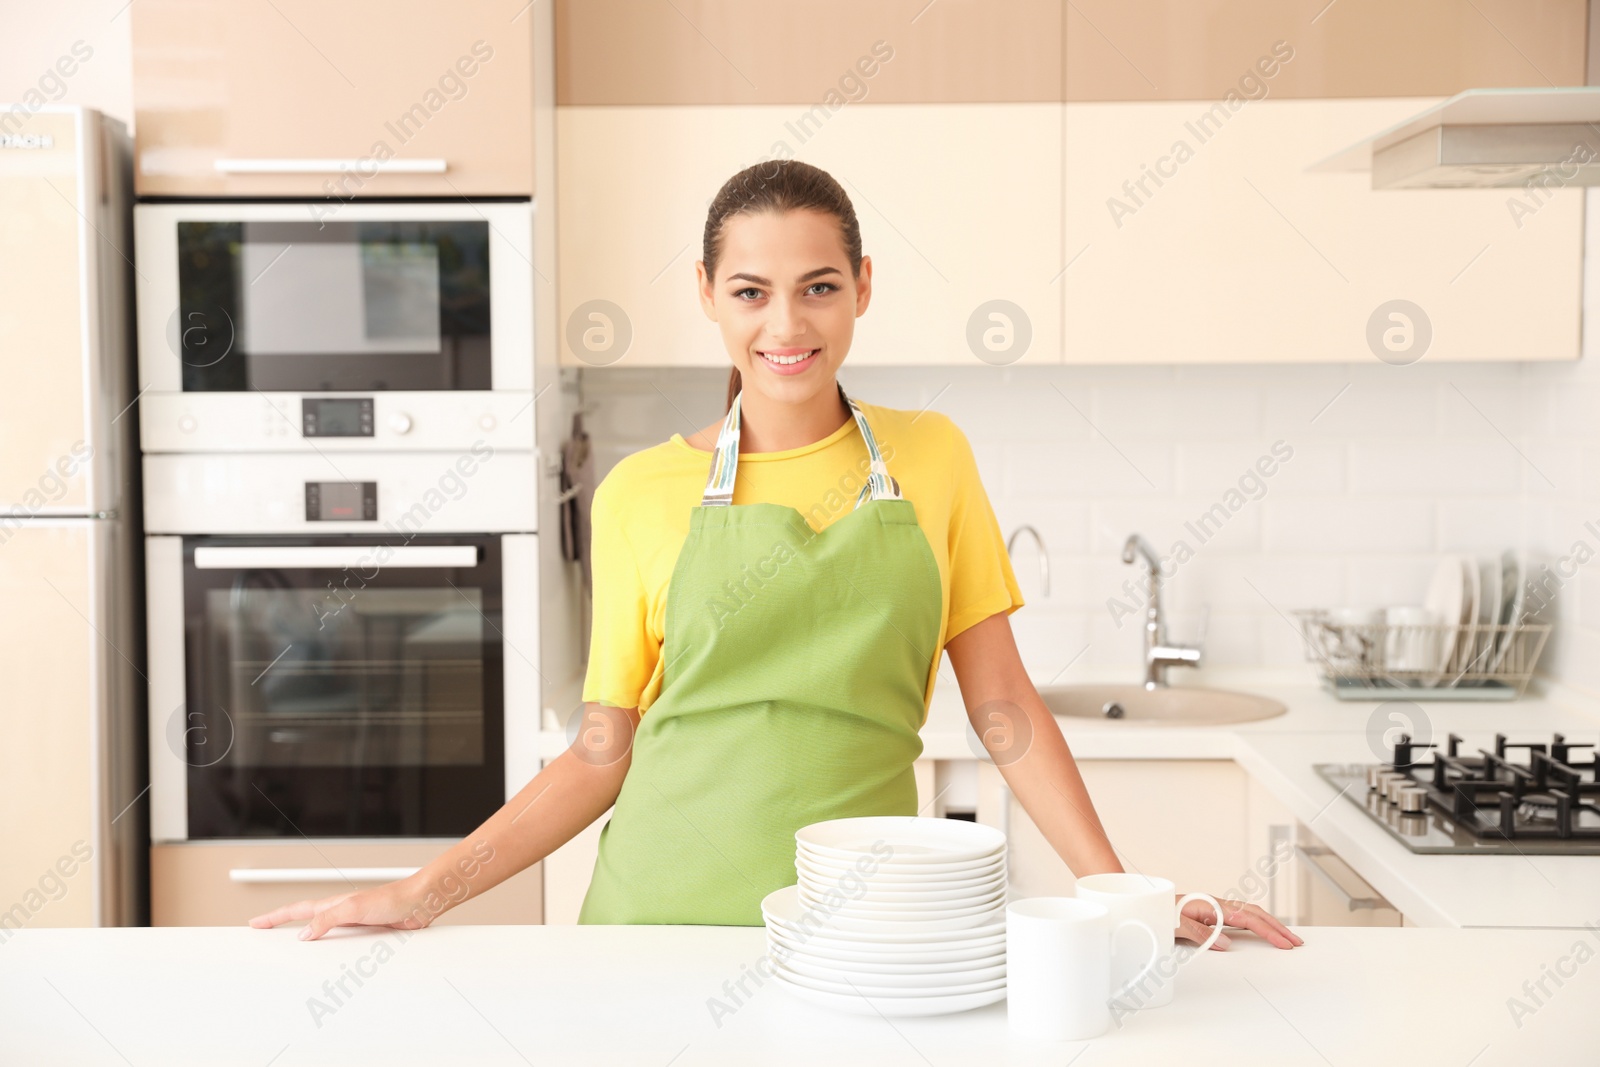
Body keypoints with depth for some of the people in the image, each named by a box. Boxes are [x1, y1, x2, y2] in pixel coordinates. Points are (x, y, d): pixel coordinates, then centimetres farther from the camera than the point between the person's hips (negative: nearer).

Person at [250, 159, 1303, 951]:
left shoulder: (931, 459, 4)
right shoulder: (643, 494, 0)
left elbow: (1002, 707, 5)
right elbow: (604, 751, 4)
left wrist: (1119, 890, -3)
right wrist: (427, 891, -3)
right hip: (668, 909, 0)